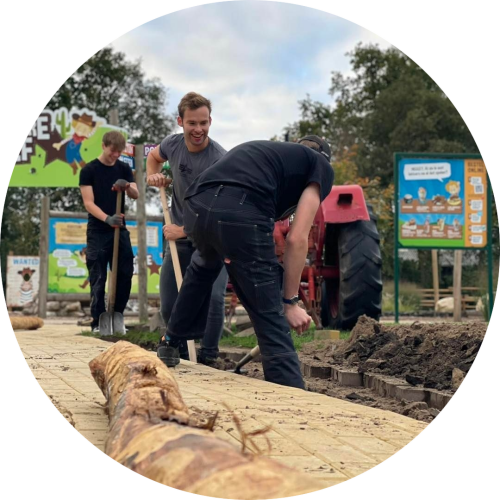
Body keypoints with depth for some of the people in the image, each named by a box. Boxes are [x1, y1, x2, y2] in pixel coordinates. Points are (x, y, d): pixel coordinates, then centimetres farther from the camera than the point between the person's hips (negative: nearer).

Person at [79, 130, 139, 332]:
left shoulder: (124, 169, 7)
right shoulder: (89, 170, -6)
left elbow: (136, 195, -2)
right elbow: (89, 203, -12)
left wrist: (127, 186, -25)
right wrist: (107, 219, -28)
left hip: (120, 229, 4)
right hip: (98, 232, -4)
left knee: (125, 275, 4)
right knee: (98, 279, -3)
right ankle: (98, 321, 2)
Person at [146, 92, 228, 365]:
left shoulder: (219, 159, -23)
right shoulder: (173, 144, -5)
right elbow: (154, 156, 22)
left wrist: (183, 231, -21)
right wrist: (153, 175, 1)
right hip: (179, 236, 5)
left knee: (213, 297, -21)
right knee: (168, 304, 6)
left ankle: (207, 358, -3)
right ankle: (177, 349, 30)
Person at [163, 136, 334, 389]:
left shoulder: (264, 150, 39)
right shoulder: (321, 167, 19)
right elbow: (296, 239, 7)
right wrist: (290, 301, 12)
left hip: (195, 206, 7)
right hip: (240, 213, -7)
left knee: (204, 265, 41)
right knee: (270, 319, 4)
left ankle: (171, 343, 51)